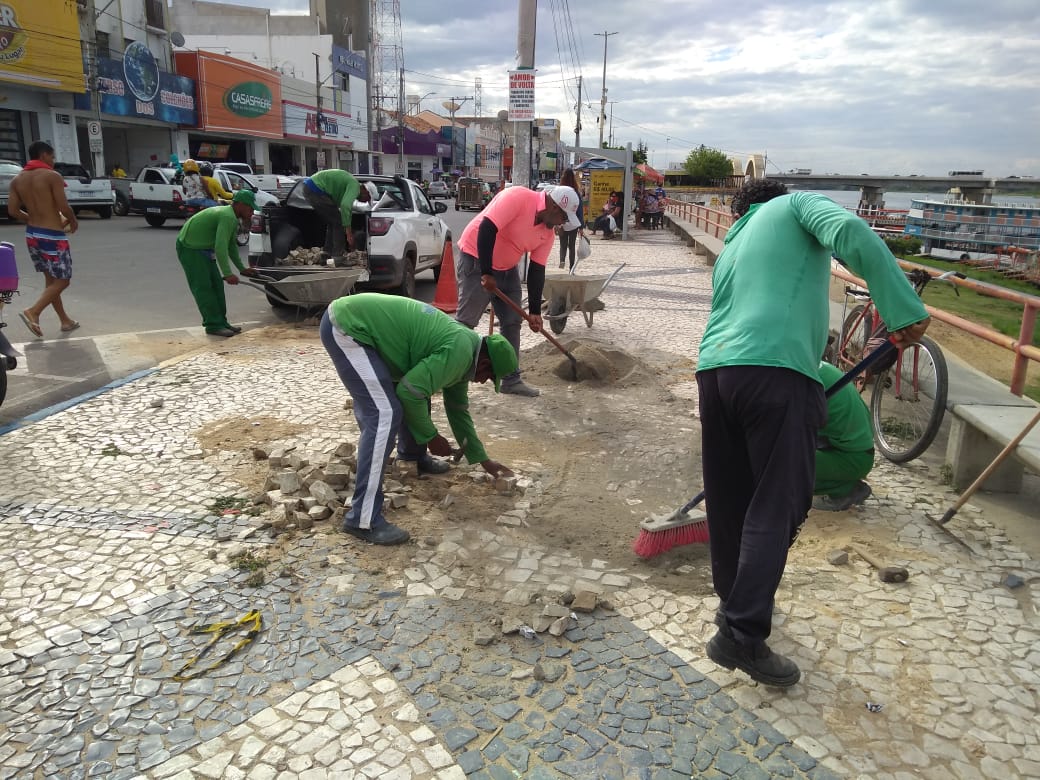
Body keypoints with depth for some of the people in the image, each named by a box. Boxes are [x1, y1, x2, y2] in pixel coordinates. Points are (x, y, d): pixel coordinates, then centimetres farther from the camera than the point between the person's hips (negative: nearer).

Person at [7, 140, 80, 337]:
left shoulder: (17, 179, 8)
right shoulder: (52, 176, -11)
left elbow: (12, 210, 5)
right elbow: (64, 207, -17)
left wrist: (33, 220, 18)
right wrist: (73, 221, 3)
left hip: (32, 234, 7)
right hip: (52, 236, -7)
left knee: (51, 280, 16)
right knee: (62, 281, 1)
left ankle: (65, 321, 21)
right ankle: (33, 312, -14)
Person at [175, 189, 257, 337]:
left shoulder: (233, 218, 8)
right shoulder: (227, 217, -25)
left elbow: (231, 245, 19)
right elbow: (220, 247, -35)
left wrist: (242, 268, 18)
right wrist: (228, 274, -36)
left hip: (203, 249, 10)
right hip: (189, 248, -10)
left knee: (217, 285, 8)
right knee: (203, 287, -9)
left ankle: (221, 321, 13)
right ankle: (213, 325, -7)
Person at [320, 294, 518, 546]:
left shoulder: (462, 347, 15)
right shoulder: (460, 352, -16)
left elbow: (458, 409, 24)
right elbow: (410, 392, -19)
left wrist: (483, 460, 28)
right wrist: (431, 437, -4)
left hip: (357, 319, 11)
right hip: (345, 327, -11)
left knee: (420, 388, 20)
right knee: (385, 415, -17)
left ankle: (413, 454, 43)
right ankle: (363, 520, -14)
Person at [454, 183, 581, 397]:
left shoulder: (548, 233, 0)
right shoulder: (517, 197, -23)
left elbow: (537, 271, 3)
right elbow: (486, 229, -29)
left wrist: (535, 312, 0)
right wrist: (486, 273, -28)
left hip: (507, 269, 8)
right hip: (476, 259, -8)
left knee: (512, 322, 6)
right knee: (465, 321, -8)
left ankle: (511, 379, 14)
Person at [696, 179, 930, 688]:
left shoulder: (732, 246, 33)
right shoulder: (796, 204, 15)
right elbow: (849, 233, -8)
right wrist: (904, 310, -7)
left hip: (714, 368, 7)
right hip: (775, 370, -7)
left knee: (730, 499, 17)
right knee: (777, 507, -2)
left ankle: (735, 602, 31)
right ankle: (742, 636, -3)